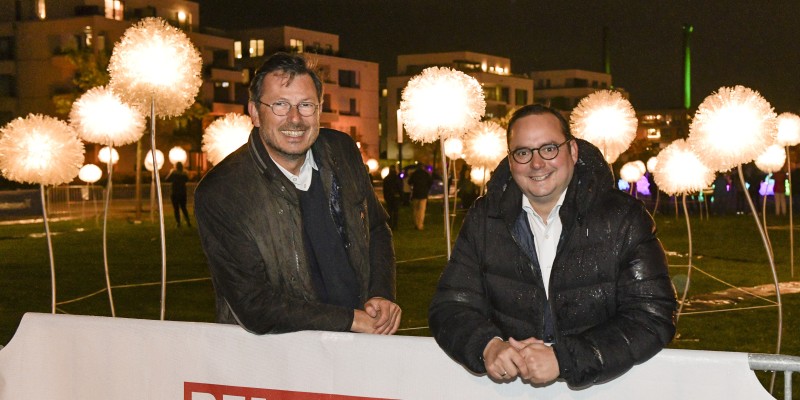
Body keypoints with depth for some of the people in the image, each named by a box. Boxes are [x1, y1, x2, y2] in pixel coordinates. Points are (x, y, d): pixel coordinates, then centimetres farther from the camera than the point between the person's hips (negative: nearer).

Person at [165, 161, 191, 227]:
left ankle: (178, 222, -2)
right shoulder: (184, 174, -3)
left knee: (176, 209, 4)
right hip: (183, 193, 4)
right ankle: (188, 221, 7)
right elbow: (187, 180, 16)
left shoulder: (173, 173, -12)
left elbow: (166, 179, -2)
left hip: (175, 194, -4)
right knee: (183, 208, 16)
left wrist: (170, 172, 9)